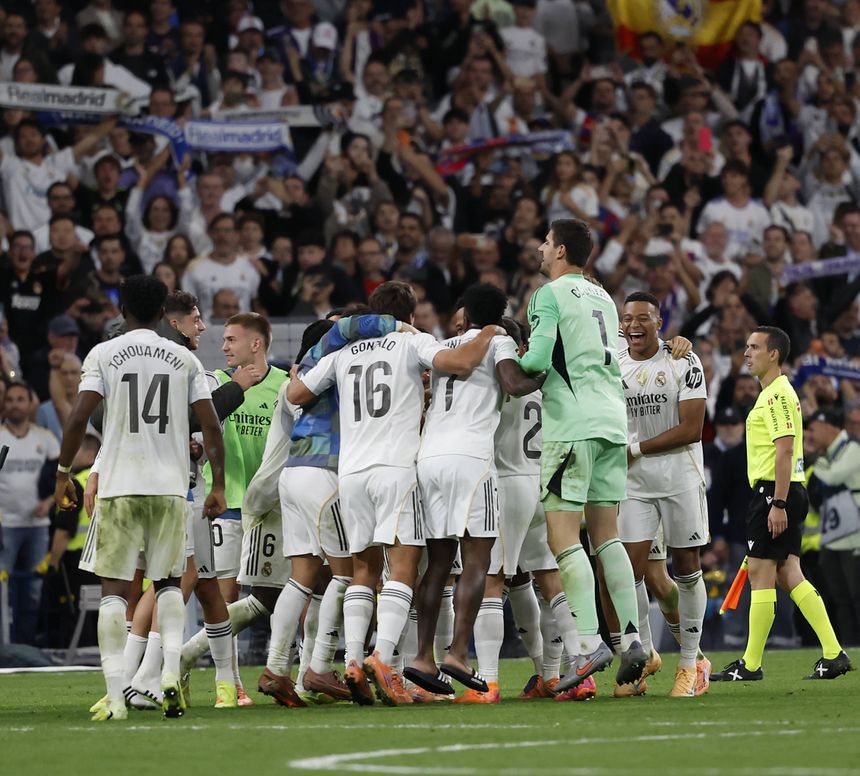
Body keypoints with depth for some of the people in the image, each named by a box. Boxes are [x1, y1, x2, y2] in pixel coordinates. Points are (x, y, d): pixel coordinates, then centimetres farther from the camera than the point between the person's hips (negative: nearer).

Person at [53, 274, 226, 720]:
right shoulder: (184, 359, 6)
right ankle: (171, 669, -5)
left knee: (115, 588, 1)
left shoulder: (103, 354, 1)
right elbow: (210, 426, 2)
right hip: (171, 486, 2)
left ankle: (115, 695, -6)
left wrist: (63, 473, 4)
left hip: (119, 486, -2)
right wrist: (218, 486, 8)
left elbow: (79, 417, -7)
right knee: (168, 582, 16)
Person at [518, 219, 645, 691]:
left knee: (562, 537, -8)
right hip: (612, 421, 8)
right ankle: (632, 638, 3)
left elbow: (537, 359, -14)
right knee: (606, 536, 10)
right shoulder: (602, 298, 20)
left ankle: (590, 644, -17)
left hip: (573, 426, -8)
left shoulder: (550, 295, -4)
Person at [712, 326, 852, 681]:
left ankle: (750, 665, -2)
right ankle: (833, 654, 2)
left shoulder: (778, 395, -13)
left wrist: (778, 503, -25)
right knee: (789, 575, 7)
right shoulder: (772, 393, 20)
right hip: (785, 494, 10)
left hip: (774, 492, -10)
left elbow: (785, 450, -21)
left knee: (761, 574, -6)